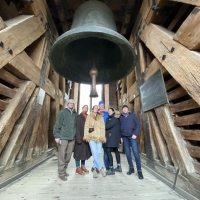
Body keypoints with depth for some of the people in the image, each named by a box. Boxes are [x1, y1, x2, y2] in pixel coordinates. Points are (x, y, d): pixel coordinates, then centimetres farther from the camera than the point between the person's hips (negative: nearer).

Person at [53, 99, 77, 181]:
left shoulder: (75, 114, 10)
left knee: (68, 156, 13)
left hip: (72, 138, 5)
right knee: (62, 156, 1)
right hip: (63, 137, -4)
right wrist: (56, 136, -10)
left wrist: (76, 135, 12)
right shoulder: (62, 112, -3)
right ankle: (61, 173, 16)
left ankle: (64, 170, 30)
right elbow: (57, 125, -5)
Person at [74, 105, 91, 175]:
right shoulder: (79, 117, -8)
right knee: (79, 152, 4)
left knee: (85, 152, 15)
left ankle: (82, 166, 31)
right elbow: (77, 128, -13)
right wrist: (78, 138, -19)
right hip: (80, 138, -7)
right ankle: (78, 168, 19)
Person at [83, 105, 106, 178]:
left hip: (99, 138, 2)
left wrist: (102, 137, 1)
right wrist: (86, 136, -5)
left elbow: (102, 128, 10)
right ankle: (101, 168, 5)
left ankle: (95, 169, 17)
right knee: (95, 154, -10)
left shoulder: (100, 117, 16)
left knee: (98, 154, 1)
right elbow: (86, 126, 4)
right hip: (92, 137, -2)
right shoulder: (89, 116, 11)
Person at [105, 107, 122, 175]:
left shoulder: (115, 118, -7)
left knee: (108, 151, -11)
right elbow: (107, 125, 9)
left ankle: (111, 169, -5)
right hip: (110, 136, 9)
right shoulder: (109, 118, 18)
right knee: (115, 150, 15)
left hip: (112, 136, -9)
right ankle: (119, 167, 27)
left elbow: (109, 126, -16)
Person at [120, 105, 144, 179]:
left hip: (132, 136, -2)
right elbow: (119, 127, 11)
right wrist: (120, 136, 6)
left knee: (136, 152, -6)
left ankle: (139, 170, 5)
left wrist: (135, 134, -11)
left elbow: (138, 125, -1)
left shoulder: (132, 115, 2)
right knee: (128, 153, 7)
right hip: (124, 137, 3)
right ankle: (131, 168, 23)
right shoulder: (121, 117, 8)